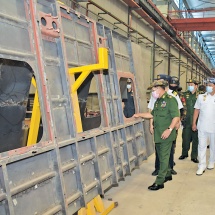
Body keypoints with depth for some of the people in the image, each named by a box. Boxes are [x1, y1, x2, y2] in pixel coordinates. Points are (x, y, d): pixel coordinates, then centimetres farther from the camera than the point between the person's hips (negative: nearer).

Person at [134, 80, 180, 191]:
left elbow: (176, 117, -18)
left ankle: (159, 182, 2)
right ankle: (167, 174, 34)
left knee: (164, 157, -3)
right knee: (162, 156, 17)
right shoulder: (158, 101, 17)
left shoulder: (170, 100, -12)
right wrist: (139, 115, 27)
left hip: (166, 135, -8)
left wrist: (169, 129, -24)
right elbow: (152, 114, 29)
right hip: (158, 134, 9)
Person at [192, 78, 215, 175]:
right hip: (202, 126, 1)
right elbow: (197, 110, 5)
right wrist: (194, 123, 2)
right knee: (201, 146, 3)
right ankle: (201, 165, 11)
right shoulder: (201, 97, 2)